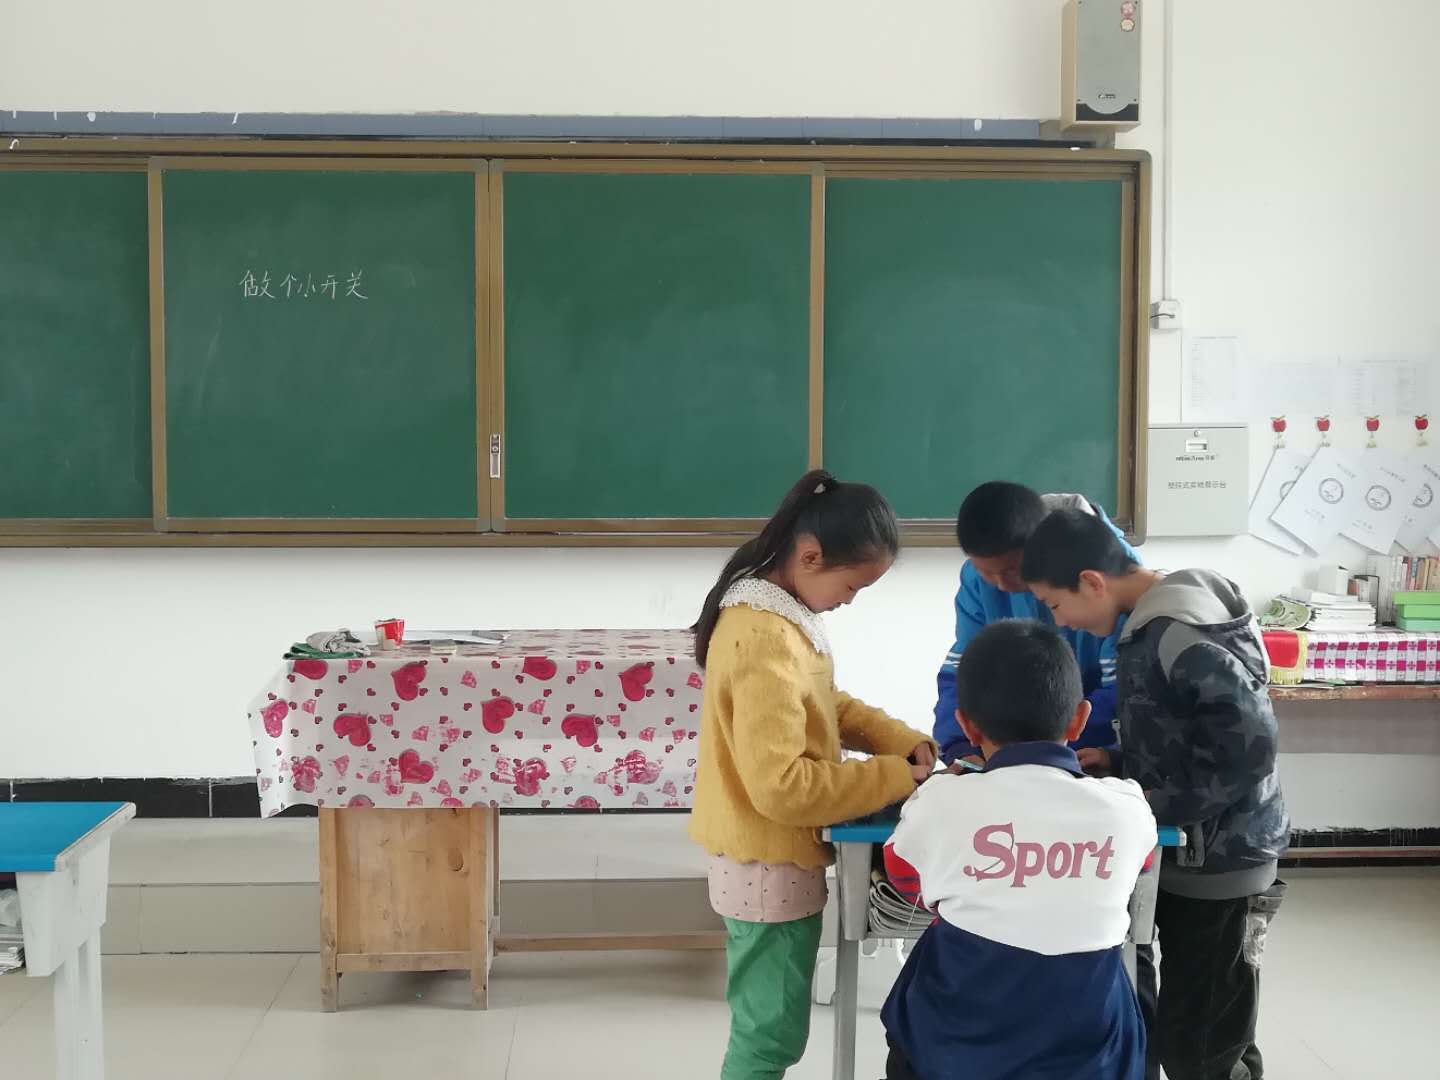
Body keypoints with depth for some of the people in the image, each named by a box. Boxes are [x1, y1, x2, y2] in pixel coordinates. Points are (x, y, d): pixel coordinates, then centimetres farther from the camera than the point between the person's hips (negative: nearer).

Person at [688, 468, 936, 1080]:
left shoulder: (778, 610, 3)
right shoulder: (767, 641, -28)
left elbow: (825, 705, 16)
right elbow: (780, 784, -30)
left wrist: (900, 740, 1)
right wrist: (892, 778, -22)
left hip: (770, 858, 10)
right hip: (770, 865, -10)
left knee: (766, 1025, 22)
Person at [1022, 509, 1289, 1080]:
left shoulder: (1179, 632, -22)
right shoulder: (1156, 621, 7)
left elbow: (1245, 746, -27)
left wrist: (1148, 805, -20)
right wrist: (1119, 766, 6)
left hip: (1215, 867, -9)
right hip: (1191, 857, 9)